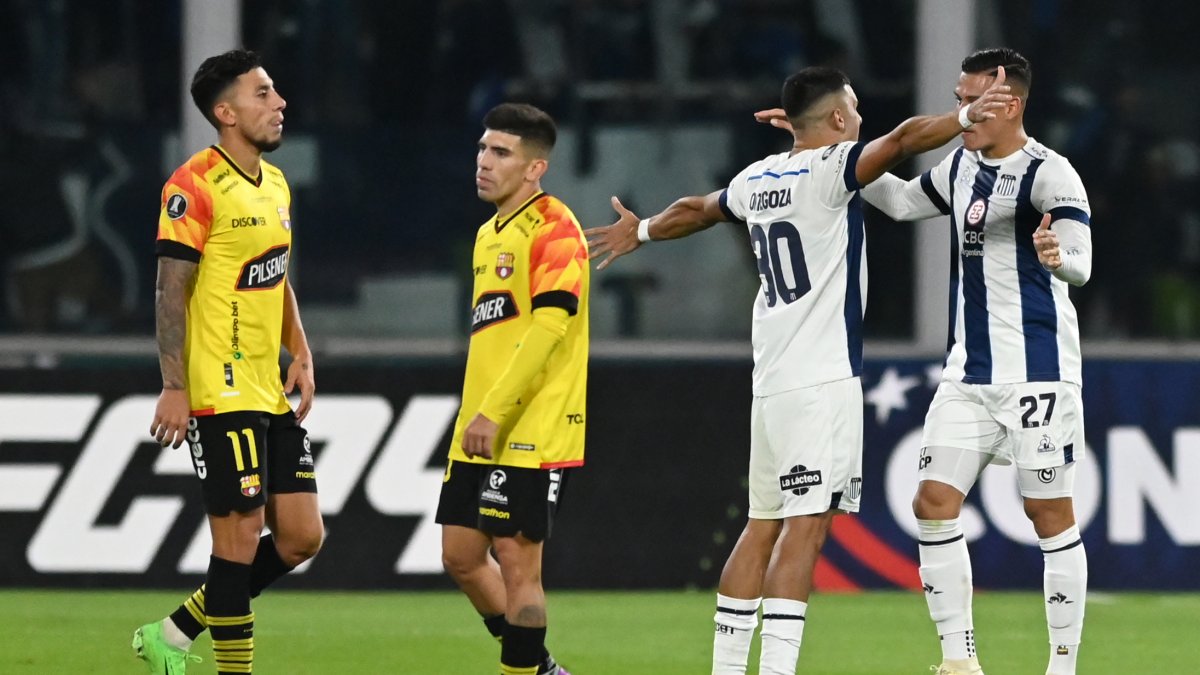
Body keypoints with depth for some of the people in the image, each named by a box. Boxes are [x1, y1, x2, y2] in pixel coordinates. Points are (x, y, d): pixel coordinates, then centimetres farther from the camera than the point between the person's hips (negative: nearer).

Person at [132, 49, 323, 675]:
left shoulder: (276, 184, 14)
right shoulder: (195, 187, -13)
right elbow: (170, 290, -14)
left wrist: (301, 354, 11)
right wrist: (174, 388, -18)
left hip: (272, 393, 9)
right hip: (220, 395, -9)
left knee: (300, 536, 7)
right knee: (240, 539, -6)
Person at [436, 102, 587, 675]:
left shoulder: (553, 228, -11)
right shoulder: (489, 235, 17)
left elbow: (549, 327, -21)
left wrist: (494, 412, -24)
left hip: (530, 435, -9)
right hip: (480, 435, 9)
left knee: (516, 560, -7)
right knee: (461, 555, 11)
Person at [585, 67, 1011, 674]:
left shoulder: (755, 179, 14)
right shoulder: (830, 170, -8)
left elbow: (697, 210, 33)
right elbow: (903, 141, -25)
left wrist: (641, 231, 50)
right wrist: (967, 117, -30)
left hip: (770, 382, 8)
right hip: (823, 378, -8)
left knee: (763, 525, 13)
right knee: (806, 526, -11)